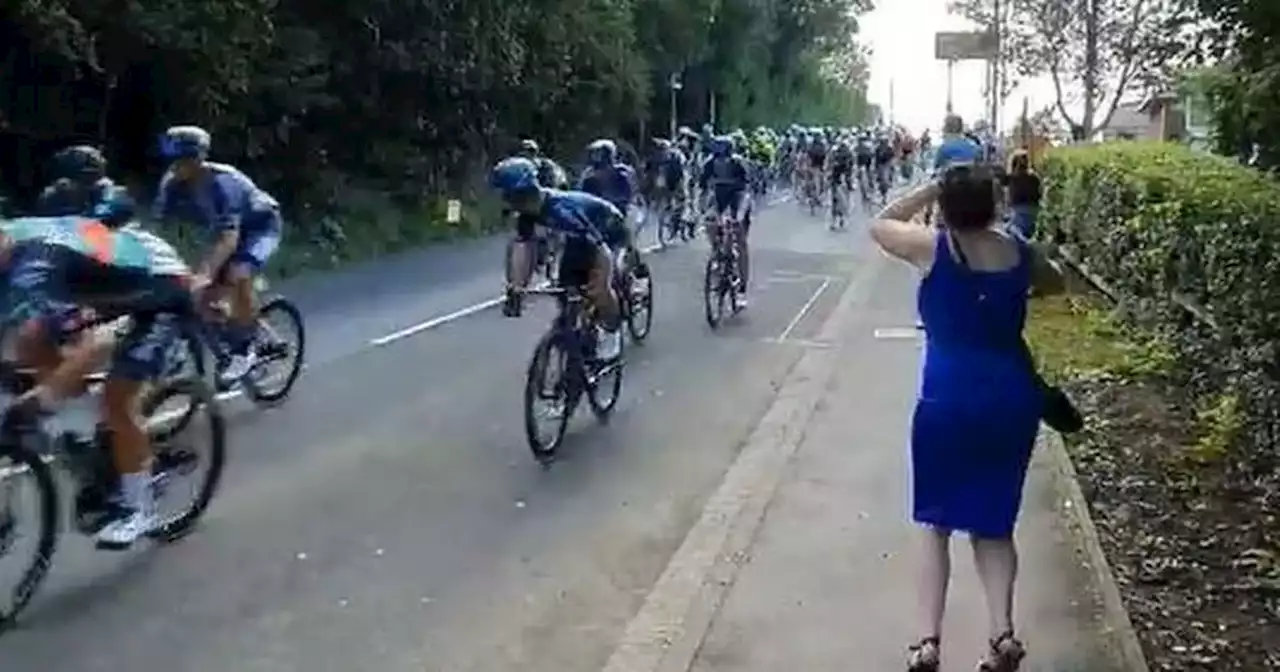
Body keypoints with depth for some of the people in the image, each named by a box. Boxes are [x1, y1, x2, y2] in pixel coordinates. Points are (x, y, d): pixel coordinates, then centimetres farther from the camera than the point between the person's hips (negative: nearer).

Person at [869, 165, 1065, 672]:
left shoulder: (933, 248, -8)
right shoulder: (1020, 254, 4)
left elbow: (880, 224, 11)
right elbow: (1055, 283, 27)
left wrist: (930, 188, 13)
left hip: (948, 401, -3)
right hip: (1012, 400, 4)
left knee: (936, 522, 10)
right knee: (993, 524, 15)